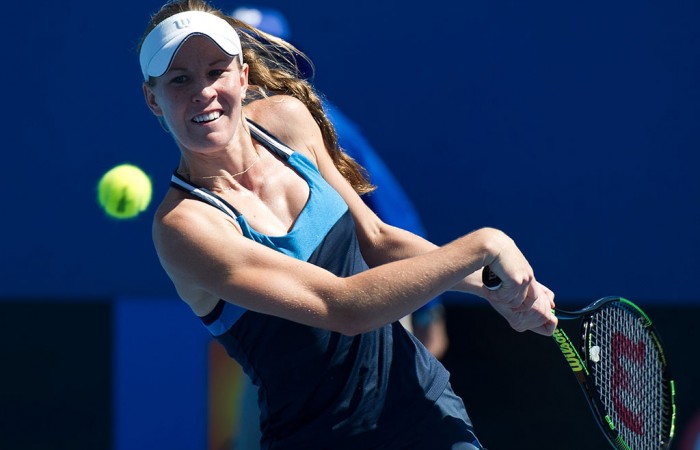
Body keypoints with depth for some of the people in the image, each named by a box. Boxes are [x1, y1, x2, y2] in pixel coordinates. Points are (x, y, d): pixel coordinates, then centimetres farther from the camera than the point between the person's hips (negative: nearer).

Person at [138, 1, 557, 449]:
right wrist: (485, 245, -27)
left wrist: (493, 288, -4)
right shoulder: (183, 223, -21)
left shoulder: (285, 116, -3)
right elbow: (343, 306, -28)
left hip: (421, 395, 5)